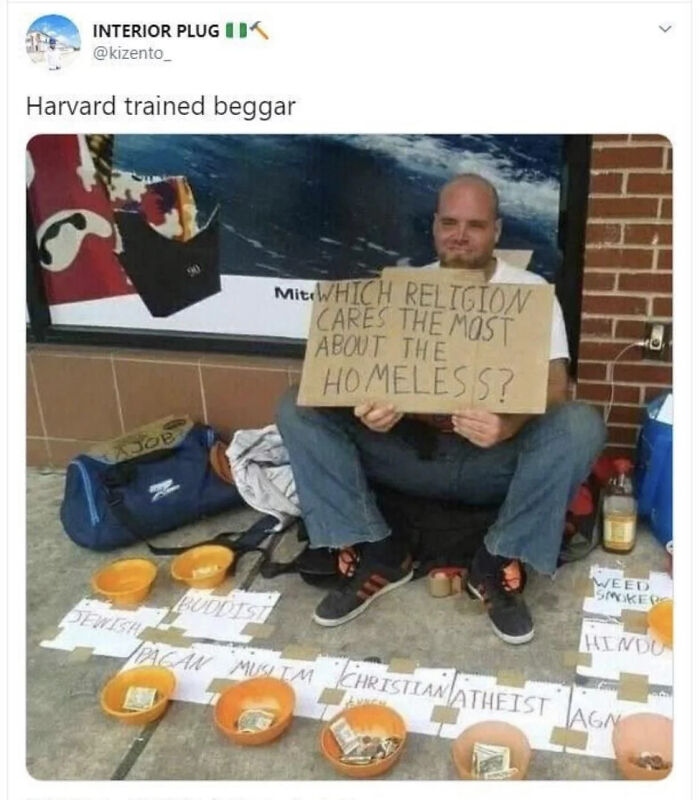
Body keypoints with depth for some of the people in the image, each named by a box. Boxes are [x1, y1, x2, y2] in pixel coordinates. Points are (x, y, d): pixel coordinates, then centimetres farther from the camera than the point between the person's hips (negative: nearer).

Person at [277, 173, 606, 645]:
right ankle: (379, 554, -12)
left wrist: (510, 425, -38)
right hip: (412, 450, 2)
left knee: (581, 425, -31)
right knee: (298, 409, -15)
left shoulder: (530, 290, -3)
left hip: (493, 459, -2)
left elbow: (555, 384, -14)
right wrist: (368, 404, -30)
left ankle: (500, 565, -15)